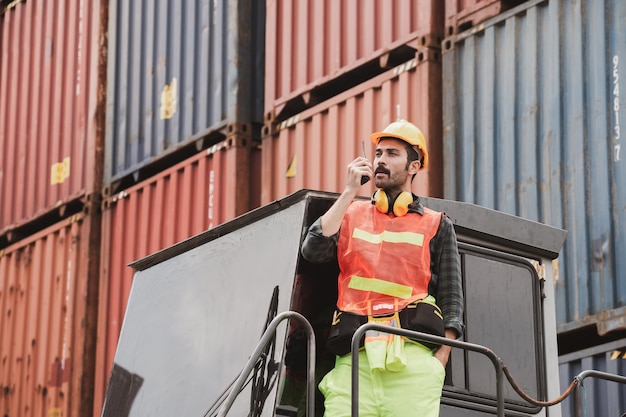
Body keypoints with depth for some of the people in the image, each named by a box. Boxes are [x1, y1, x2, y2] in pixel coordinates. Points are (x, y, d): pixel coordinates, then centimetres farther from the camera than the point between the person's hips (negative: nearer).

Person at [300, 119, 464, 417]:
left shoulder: (436, 225, 17)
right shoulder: (351, 214, 22)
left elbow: (451, 298, 11)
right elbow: (313, 250, 3)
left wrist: (441, 357, -4)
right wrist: (350, 192, 3)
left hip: (413, 357, -1)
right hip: (354, 358, 1)